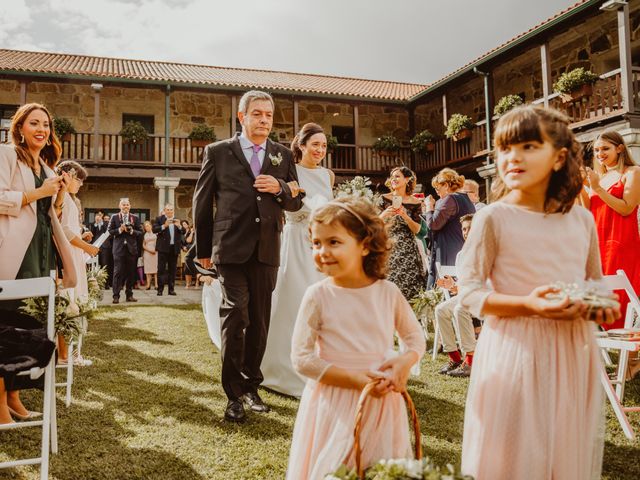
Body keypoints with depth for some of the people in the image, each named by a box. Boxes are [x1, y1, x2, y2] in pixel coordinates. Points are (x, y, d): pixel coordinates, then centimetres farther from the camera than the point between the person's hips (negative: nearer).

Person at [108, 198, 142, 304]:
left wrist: (132, 231, -12)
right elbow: (110, 231, 1)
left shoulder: (135, 218, 9)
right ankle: (116, 296, -2)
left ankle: (129, 295, 14)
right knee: (118, 272, -4)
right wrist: (120, 230, -14)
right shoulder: (114, 217, 7)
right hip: (119, 248, -2)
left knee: (131, 273, 5)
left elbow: (140, 232, 6)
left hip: (131, 248, 2)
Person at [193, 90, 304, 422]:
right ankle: (234, 394, 5)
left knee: (259, 321, 10)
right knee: (235, 316, -9)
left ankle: (251, 386, 26)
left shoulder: (283, 155, 12)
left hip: (267, 251, 3)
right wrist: (203, 249, 8)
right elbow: (202, 202, 7)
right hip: (231, 248, -3)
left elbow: (296, 202, 13)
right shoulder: (217, 152, 4)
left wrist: (280, 188, -9)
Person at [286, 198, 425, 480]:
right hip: (334, 403, -2)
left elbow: (415, 336, 9)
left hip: (382, 400, 3)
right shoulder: (318, 295, -11)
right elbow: (301, 358, -12)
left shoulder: (388, 292, -4)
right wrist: (354, 379, -20)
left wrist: (406, 360, -13)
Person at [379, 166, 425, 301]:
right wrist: (384, 214, -15)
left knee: (407, 284, -5)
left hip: (407, 248, 0)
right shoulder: (384, 199, 4)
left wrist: (404, 215, -13)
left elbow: (416, 229, 1)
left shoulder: (415, 203, 4)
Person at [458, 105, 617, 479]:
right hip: (516, 350, -4)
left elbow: (595, 282, 17)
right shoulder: (494, 218, -9)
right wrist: (528, 305, -23)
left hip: (574, 350, 5)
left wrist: (602, 306, -5)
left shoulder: (582, 219, 5)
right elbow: (469, 293, -9)